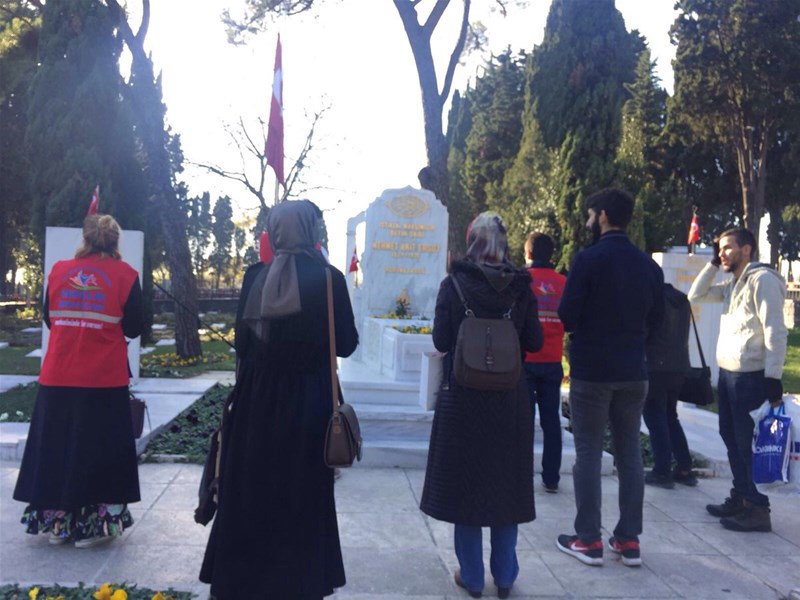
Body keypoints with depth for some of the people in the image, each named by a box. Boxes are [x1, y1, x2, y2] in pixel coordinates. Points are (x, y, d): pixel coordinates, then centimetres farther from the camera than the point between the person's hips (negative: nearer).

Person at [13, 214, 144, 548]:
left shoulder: (59, 271, 4)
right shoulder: (124, 274, -4)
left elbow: (49, 319, 14)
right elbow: (134, 329, -3)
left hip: (58, 376, 3)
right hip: (104, 379, -3)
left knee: (58, 446, 13)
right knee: (99, 447, 7)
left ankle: (57, 524, 21)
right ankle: (92, 526, 10)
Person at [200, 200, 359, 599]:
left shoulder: (255, 278, -2)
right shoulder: (328, 278, -11)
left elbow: (241, 341, 4)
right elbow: (346, 344, -6)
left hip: (256, 400, 3)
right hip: (307, 402, -2)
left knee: (250, 489, 14)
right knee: (300, 493, 10)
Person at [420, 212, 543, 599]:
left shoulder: (454, 284, -8)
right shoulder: (520, 287, -3)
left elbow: (441, 341, -7)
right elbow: (534, 341, -1)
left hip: (464, 397, -2)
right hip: (510, 398, 2)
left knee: (465, 482, 9)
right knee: (506, 483, 12)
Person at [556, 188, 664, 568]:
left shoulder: (588, 259, -11)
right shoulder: (649, 265, 6)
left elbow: (566, 316, -11)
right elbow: (655, 320, 12)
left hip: (591, 370, -5)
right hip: (633, 372, 5)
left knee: (588, 453, 2)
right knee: (629, 453, 10)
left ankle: (588, 540, 7)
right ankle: (629, 540, 16)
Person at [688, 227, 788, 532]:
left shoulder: (763, 279, -13)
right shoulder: (733, 283, 15)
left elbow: (776, 332, -18)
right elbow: (696, 295, 20)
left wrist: (773, 378, -23)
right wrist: (713, 263, 9)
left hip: (750, 376, -9)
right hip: (727, 373, 9)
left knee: (750, 443, -3)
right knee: (732, 439, 15)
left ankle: (758, 509, 5)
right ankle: (740, 499, 26)